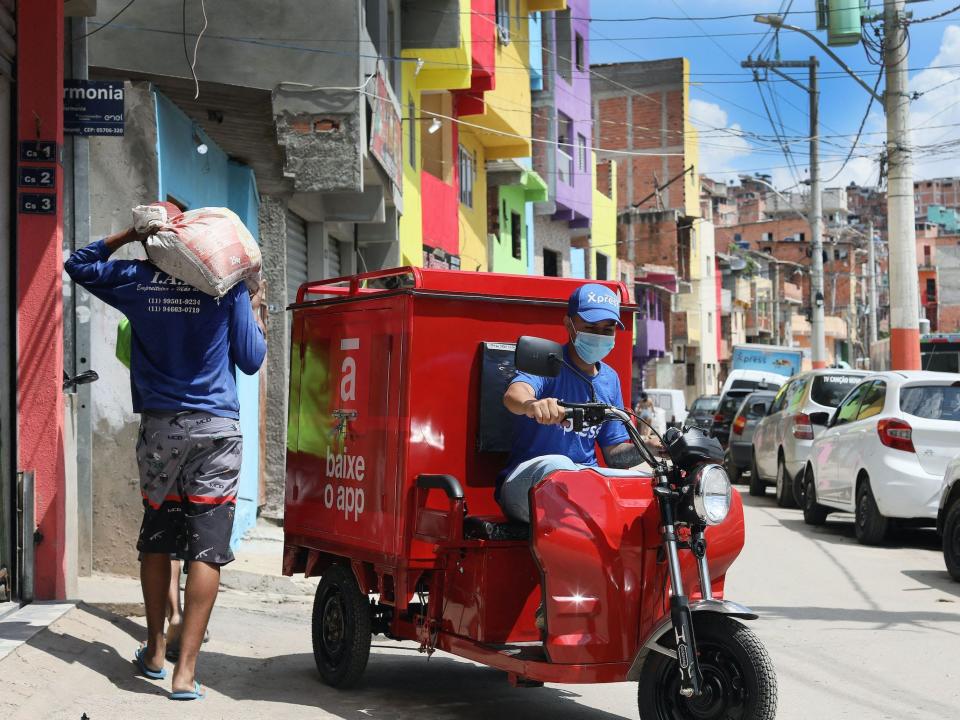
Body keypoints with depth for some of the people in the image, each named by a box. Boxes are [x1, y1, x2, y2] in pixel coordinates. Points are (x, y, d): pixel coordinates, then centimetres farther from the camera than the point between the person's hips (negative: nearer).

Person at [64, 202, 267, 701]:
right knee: (207, 548, -4)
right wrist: (255, 311, 16)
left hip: (159, 428, 3)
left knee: (156, 540, 16)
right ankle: (185, 670, -9)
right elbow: (250, 360, 2)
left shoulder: (137, 280, 2)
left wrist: (129, 235, 12)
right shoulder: (228, 285, -3)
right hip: (216, 430, -2)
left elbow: (78, 265, 20)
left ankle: (155, 653, 25)